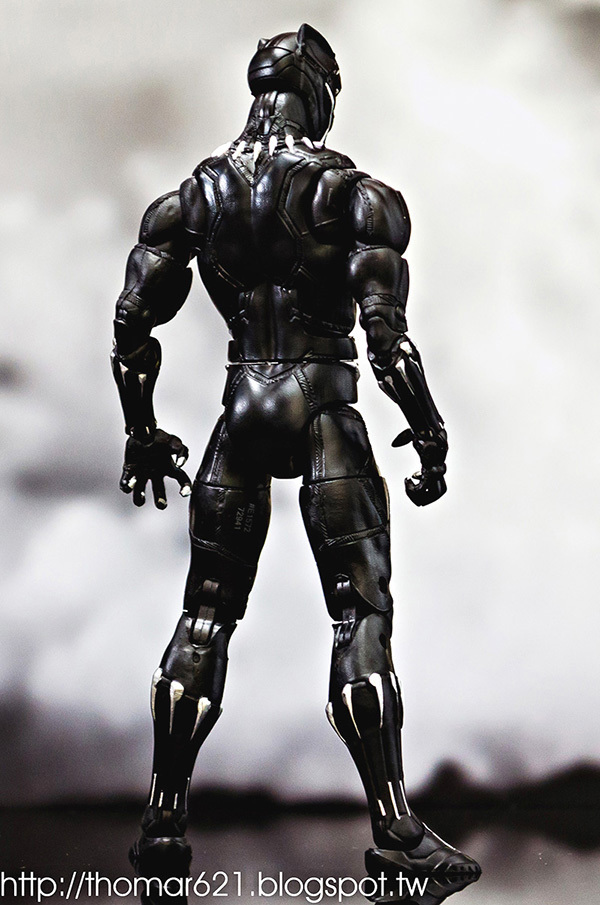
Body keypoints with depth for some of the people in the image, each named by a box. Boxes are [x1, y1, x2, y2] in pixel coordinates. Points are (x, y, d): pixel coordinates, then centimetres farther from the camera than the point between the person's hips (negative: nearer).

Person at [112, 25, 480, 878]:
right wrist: (429, 431, -3)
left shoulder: (193, 196, 8)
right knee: (362, 612, -1)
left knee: (205, 613, 13)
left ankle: (164, 817, 18)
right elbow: (384, 328, -13)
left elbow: (133, 322, 6)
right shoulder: (356, 193, -4)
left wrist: (141, 433, 15)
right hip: (324, 413, -4)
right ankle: (395, 830, -2)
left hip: (240, 414, 4)